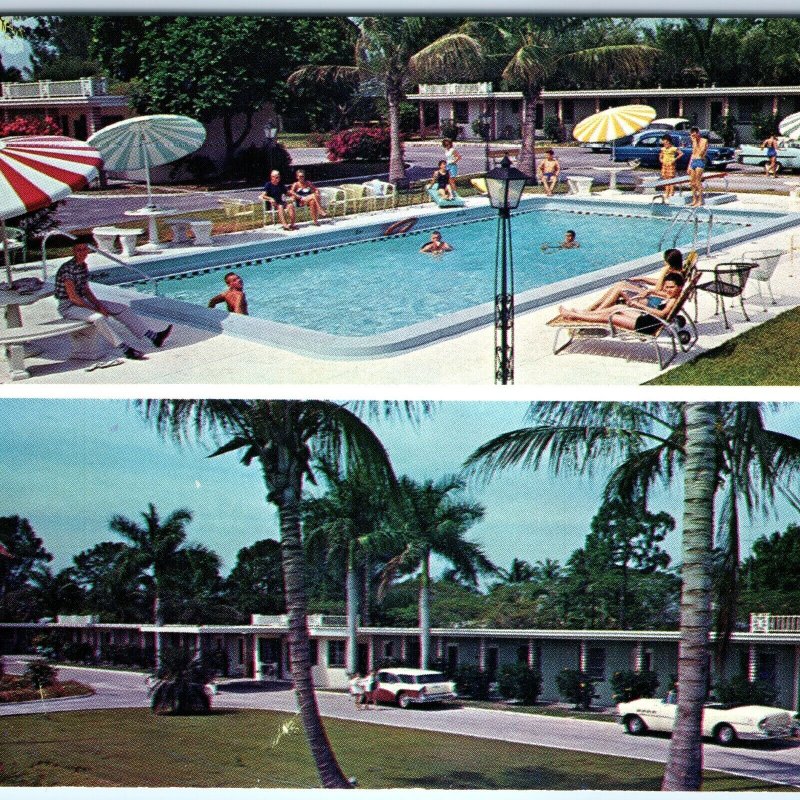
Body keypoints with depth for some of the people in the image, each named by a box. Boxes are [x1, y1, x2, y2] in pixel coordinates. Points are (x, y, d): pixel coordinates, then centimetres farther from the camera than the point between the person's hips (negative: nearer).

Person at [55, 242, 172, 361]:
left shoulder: (83, 266, 7)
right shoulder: (67, 268, -21)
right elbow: (73, 297, -23)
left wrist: (98, 304, -4)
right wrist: (95, 309, -20)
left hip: (82, 301, 9)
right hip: (68, 307, -9)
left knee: (122, 309, 2)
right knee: (99, 317, -36)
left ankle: (154, 336, 0)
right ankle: (126, 350, -39)